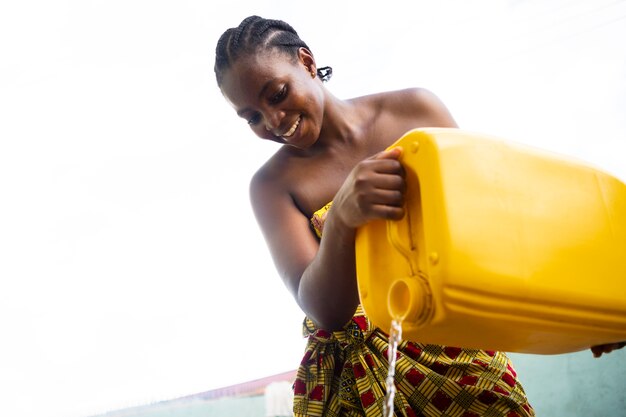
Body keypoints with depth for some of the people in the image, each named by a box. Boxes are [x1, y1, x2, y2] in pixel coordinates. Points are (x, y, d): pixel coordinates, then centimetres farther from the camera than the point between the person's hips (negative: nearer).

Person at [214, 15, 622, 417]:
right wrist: (342, 216, -34)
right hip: (353, 378, -1)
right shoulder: (271, 184, -5)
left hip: (458, 348, 1)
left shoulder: (415, 109, -2)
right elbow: (324, 309, -16)